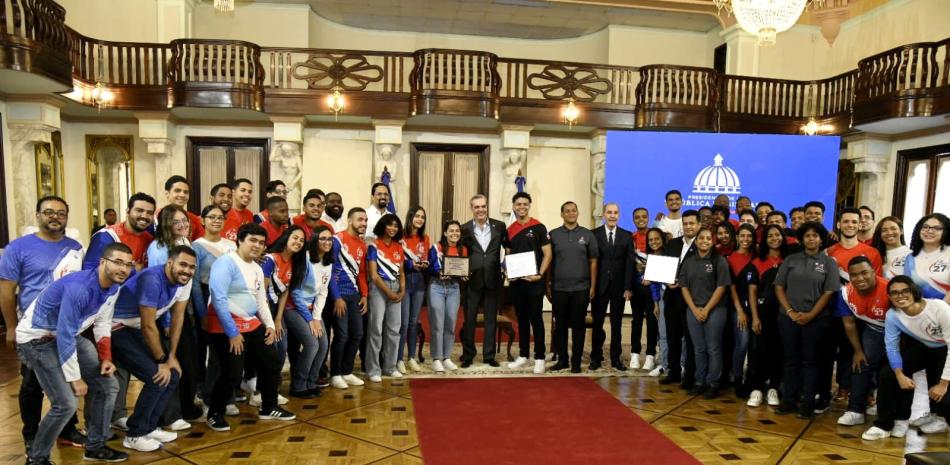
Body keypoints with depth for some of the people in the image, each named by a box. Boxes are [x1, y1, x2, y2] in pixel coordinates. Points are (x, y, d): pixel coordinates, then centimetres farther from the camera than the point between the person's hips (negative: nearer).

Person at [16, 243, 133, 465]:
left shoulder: (113, 287, -5)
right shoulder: (78, 288, -33)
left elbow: (102, 323, 7)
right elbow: (64, 337, -29)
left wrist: (106, 358, -5)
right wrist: (75, 378, -21)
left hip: (70, 335, 9)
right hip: (37, 339, -9)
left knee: (107, 386, 6)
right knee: (66, 403, -16)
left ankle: (95, 446, 22)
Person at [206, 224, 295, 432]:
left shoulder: (257, 268, 13)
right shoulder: (226, 263, -15)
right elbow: (218, 298, -22)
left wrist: (270, 324, 9)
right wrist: (232, 332, -21)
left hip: (252, 324, 9)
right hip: (227, 327, -9)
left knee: (272, 363, 12)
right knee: (232, 374, -9)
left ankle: (268, 408, 29)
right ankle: (215, 414, 17)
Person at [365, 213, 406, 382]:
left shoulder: (398, 247, 12)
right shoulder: (374, 246, -5)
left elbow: (401, 272, 13)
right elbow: (373, 275, -10)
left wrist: (402, 291, -2)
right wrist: (388, 292, -12)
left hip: (396, 288, 6)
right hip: (378, 288, -6)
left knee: (394, 329, 8)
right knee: (376, 328, -4)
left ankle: (390, 366, 19)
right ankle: (373, 369, 4)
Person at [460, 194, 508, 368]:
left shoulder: (499, 226, 2)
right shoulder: (465, 229, -1)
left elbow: (509, 247, 8)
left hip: (492, 280, 1)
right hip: (472, 280, -1)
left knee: (491, 319, 10)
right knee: (469, 319, 6)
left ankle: (489, 355, 21)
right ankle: (468, 355, 19)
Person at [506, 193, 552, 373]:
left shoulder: (538, 227, -4)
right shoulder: (509, 230, 9)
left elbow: (547, 254, -6)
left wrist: (539, 275, -16)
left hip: (534, 281, -4)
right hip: (515, 282, 5)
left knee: (536, 319, 0)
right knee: (521, 319, 12)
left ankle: (539, 358, 8)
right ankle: (523, 355, 22)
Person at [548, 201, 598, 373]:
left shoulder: (587, 235, 5)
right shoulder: (553, 235, 4)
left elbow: (593, 262, 5)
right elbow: (548, 261, 6)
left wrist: (593, 286, 1)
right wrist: (547, 285, 3)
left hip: (581, 288, 0)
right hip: (559, 288, 0)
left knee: (578, 326, 4)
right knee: (560, 325, 7)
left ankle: (576, 361, 13)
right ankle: (562, 359, 18)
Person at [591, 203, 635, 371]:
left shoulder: (627, 236, 6)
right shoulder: (594, 234, 0)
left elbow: (630, 262, 2)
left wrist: (628, 287, -4)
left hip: (619, 286, 1)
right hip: (599, 286, -1)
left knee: (617, 324, 8)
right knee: (597, 322, 6)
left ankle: (615, 358, 18)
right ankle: (596, 357, 18)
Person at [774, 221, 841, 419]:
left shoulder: (829, 262, 2)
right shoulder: (791, 260, 6)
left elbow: (828, 292, -3)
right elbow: (779, 287, 3)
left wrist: (810, 315, -11)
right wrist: (790, 311, -8)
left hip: (815, 319, -1)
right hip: (788, 318, 2)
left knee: (811, 361, 6)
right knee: (791, 360, 8)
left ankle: (807, 403, 13)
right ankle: (788, 400, 16)